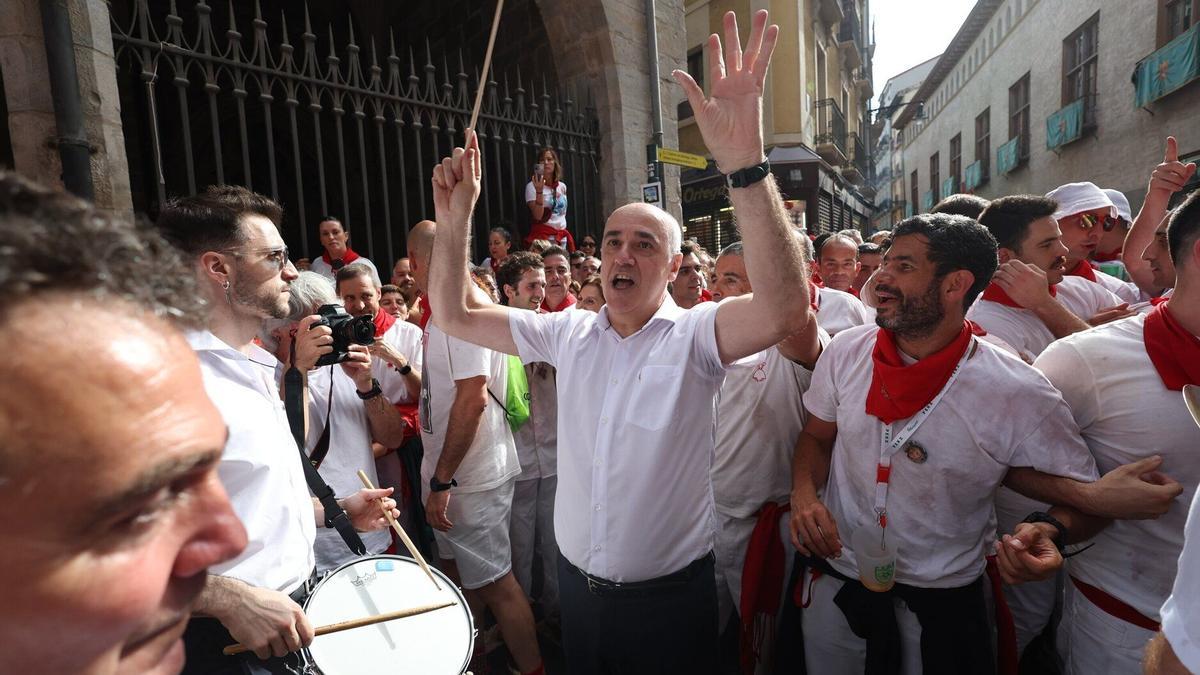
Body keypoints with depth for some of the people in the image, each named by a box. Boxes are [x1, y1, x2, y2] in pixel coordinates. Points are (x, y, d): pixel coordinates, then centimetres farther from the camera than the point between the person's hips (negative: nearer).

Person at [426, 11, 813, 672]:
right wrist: (455, 216, -13)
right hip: (575, 581, 4)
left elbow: (784, 307, -35)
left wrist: (745, 163, -45)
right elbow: (456, 314, 0)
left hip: (670, 593, -3)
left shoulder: (696, 334, -15)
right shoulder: (569, 333, -2)